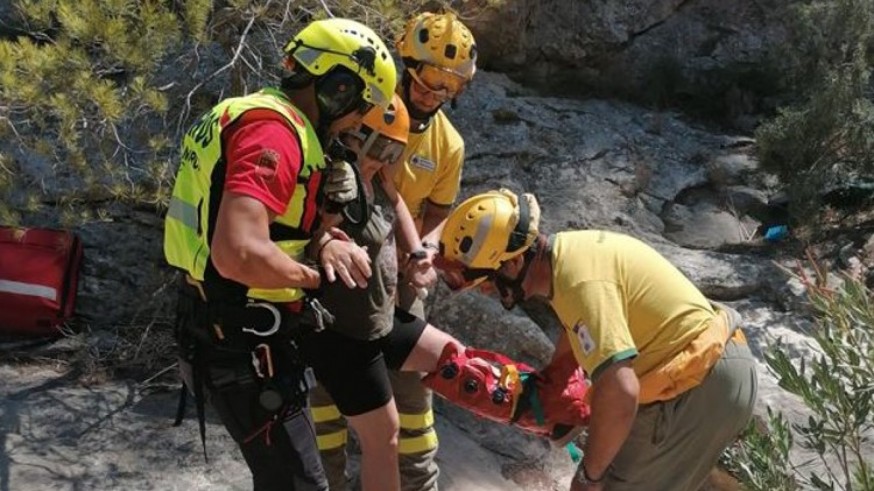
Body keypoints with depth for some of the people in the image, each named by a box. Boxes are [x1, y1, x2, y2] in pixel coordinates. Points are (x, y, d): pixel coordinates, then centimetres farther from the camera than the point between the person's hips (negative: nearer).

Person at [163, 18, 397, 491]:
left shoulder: (265, 118, 12)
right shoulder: (274, 131, -22)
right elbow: (239, 253, -35)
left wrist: (324, 240, -10)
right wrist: (315, 276, -18)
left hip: (231, 330, 11)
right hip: (244, 346, -11)